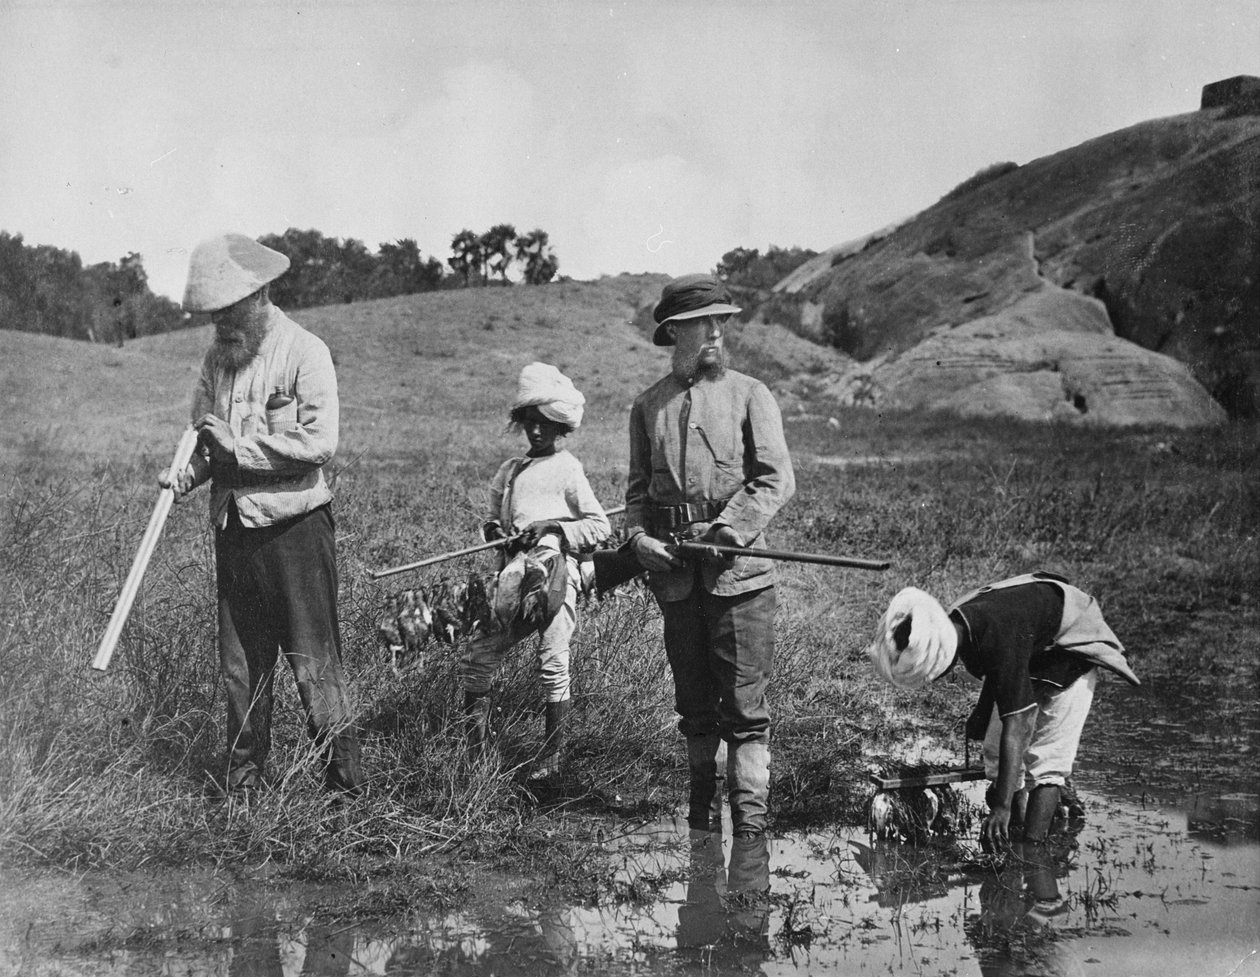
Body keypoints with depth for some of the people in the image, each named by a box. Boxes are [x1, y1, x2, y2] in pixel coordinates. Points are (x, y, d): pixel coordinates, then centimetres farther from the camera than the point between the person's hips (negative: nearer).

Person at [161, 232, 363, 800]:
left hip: (295, 525, -6)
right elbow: (203, 436, 16)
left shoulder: (304, 352, -8)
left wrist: (239, 445, -14)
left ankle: (346, 787, 3)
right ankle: (243, 787, 21)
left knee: (314, 663, -4)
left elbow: (319, 442, -17)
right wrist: (186, 474, -5)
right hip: (233, 530, 6)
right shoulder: (217, 358, 12)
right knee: (240, 667, 11)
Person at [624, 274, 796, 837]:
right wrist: (638, 536, -2)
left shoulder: (749, 395, 2)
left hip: (738, 570, -3)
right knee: (694, 704, 12)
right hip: (675, 577, 3)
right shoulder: (647, 406, 12)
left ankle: (750, 822, 0)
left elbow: (776, 480, -6)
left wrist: (725, 533, -15)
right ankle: (702, 813, 24)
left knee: (744, 705, -4)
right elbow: (638, 487, 17)